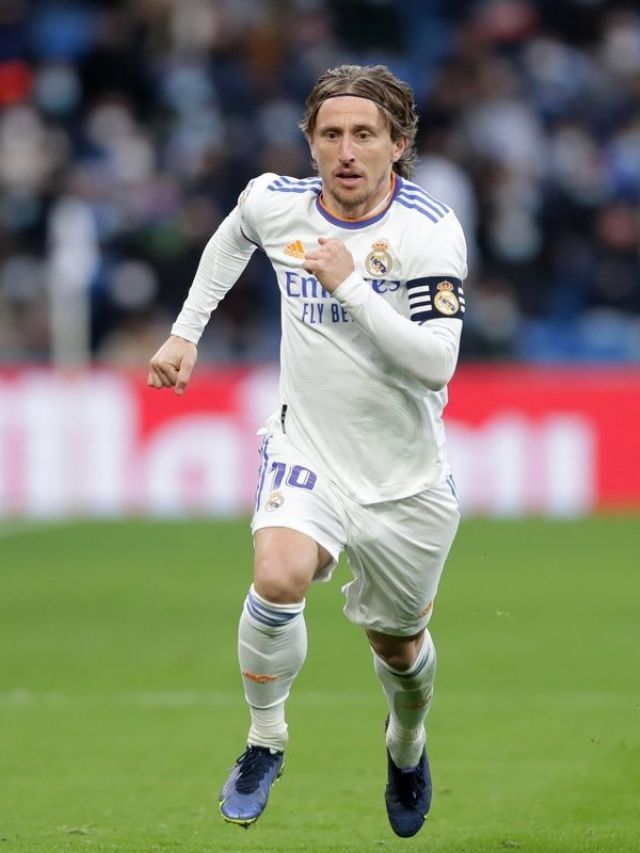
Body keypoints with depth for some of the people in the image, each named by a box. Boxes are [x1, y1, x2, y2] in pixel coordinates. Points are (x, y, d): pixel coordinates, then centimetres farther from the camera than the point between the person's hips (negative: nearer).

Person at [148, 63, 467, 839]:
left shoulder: (431, 230, -19)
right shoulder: (273, 202, -8)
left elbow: (436, 364, -28)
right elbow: (231, 239, 19)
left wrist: (350, 285, -30)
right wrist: (186, 331, 18)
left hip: (405, 477, -1)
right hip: (307, 450, 1)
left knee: (396, 641, 14)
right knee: (278, 576, -28)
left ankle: (406, 748, 49)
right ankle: (264, 741, -5)